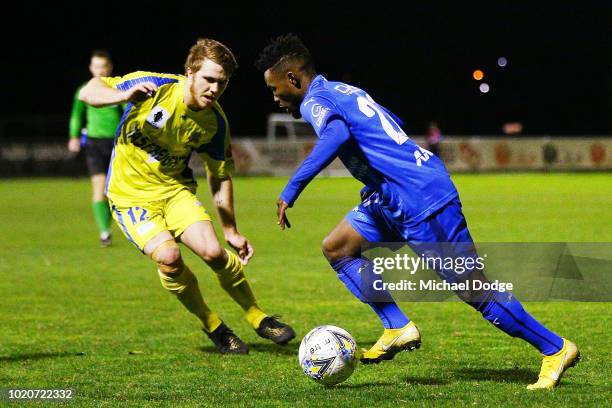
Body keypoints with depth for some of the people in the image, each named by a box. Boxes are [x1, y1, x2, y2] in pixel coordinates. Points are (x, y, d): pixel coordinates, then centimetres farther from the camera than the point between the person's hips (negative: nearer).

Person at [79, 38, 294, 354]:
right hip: (130, 194, -3)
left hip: (175, 189, 3)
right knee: (168, 256, -25)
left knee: (213, 252, -18)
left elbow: (220, 176, 4)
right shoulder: (155, 87, -20)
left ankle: (258, 318, 7)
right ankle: (212, 326, -1)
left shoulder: (214, 122, -9)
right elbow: (88, 92, -15)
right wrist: (125, 96, -35)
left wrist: (231, 231, 4)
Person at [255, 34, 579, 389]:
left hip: (422, 199, -10)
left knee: (472, 288, -5)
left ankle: (556, 349, 4)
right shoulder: (342, 91, 18)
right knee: (337, 248, 12)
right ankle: (399, 329, 7)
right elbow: (391, 123, 30)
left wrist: (291, 191, -30)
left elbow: (337, 134, -33)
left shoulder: (315, 101, -10)